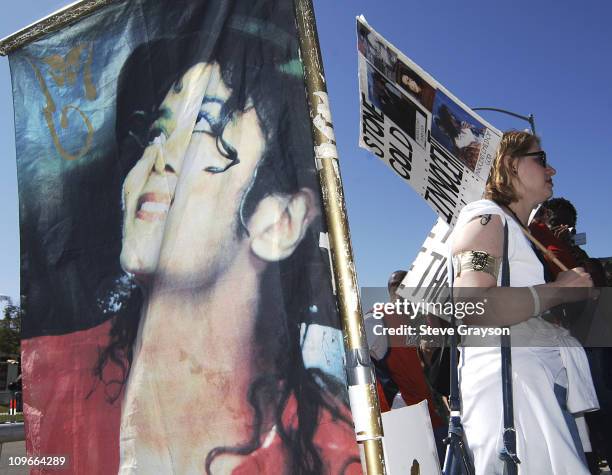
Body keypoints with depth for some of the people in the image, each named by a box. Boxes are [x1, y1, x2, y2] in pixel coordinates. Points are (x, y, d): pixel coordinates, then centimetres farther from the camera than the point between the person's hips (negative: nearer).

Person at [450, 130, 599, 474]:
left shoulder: (521, 232, 31)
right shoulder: (485, 218, 0)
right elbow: (473, 306, -19)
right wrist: (559, 290, -8)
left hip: (544, 387, 10)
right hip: (507, 378, -10)